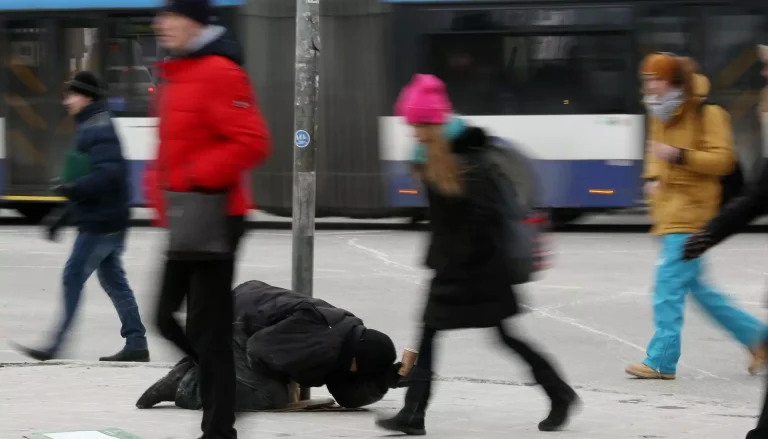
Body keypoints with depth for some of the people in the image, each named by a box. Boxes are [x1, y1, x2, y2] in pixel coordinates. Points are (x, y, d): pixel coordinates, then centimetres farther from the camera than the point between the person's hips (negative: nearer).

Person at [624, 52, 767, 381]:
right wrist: (652, 177, 8)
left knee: (669, 286, -12)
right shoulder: (660, 116, 15)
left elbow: (722, 159, -14)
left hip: (689, 215, -9)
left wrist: (679, 155, -25)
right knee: (696, 287, 12)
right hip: (669, 214, 9)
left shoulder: (706, 115, -10)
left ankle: (661, 361, -10)